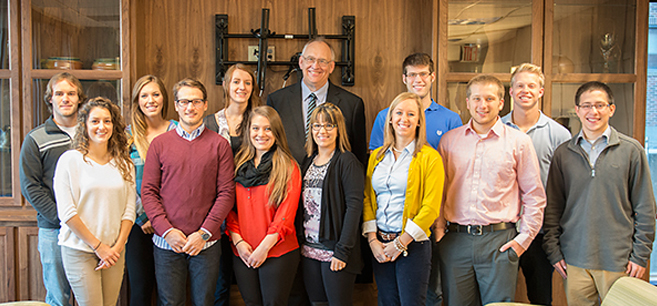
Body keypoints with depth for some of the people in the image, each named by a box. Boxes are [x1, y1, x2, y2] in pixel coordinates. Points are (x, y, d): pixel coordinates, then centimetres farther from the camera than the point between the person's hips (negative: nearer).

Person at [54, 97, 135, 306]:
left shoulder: (124, 163, 6)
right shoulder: (70, 160, -5)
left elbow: (129, 210, 5)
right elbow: (67, 213, -9)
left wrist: (118, 246, -5)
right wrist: (98, 246, -10)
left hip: (114, 251, 4)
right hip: (80, 251, -3)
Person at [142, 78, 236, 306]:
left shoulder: (219, 145, 1)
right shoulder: (159, 144, 4)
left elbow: (226, 193, -3)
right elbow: (148, 191, 2)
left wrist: (204, 233, -10)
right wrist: (166, 230, -9)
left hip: (206, 244, 0)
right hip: (167, 244, 1)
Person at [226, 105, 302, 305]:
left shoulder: (288, 168, -3)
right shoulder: (238, 165, 9)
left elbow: (286, 214, -8)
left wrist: (264, 246, -13)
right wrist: (237, 240, -6)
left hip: (278, 252, -3)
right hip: (242, 253, 4)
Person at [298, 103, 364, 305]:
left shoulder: (347, 162, -9)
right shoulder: (308, 161, 12)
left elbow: (354, 206, -14)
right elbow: (302, 204, 13)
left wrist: (342, 251, -18)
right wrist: (300, 242, 5)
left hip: (334, 250, -6)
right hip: (309, 249, 6)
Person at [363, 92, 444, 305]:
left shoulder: (430, 158, -5)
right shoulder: (377, 156, 10)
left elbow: (431, 208, -10)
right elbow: (367, 198, 9)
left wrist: (401, 243, -11)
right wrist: (372, 239, -2)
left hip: (413, 245, -4)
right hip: (379, 245, 4)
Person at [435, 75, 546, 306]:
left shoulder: (519, 142, 2)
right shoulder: (449, 140, 8)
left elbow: (534, 196, 5)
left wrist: (524, 238, 0)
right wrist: (439, 227, 6)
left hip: (499, 242, -2)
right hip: (455, 241, 2)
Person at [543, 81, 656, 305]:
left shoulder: (631, 150, 0)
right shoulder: (563, 154, 5)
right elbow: (552, 208, 8)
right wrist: (553, 251, 3)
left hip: (618, 260, -1)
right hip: (574, 259, 1)